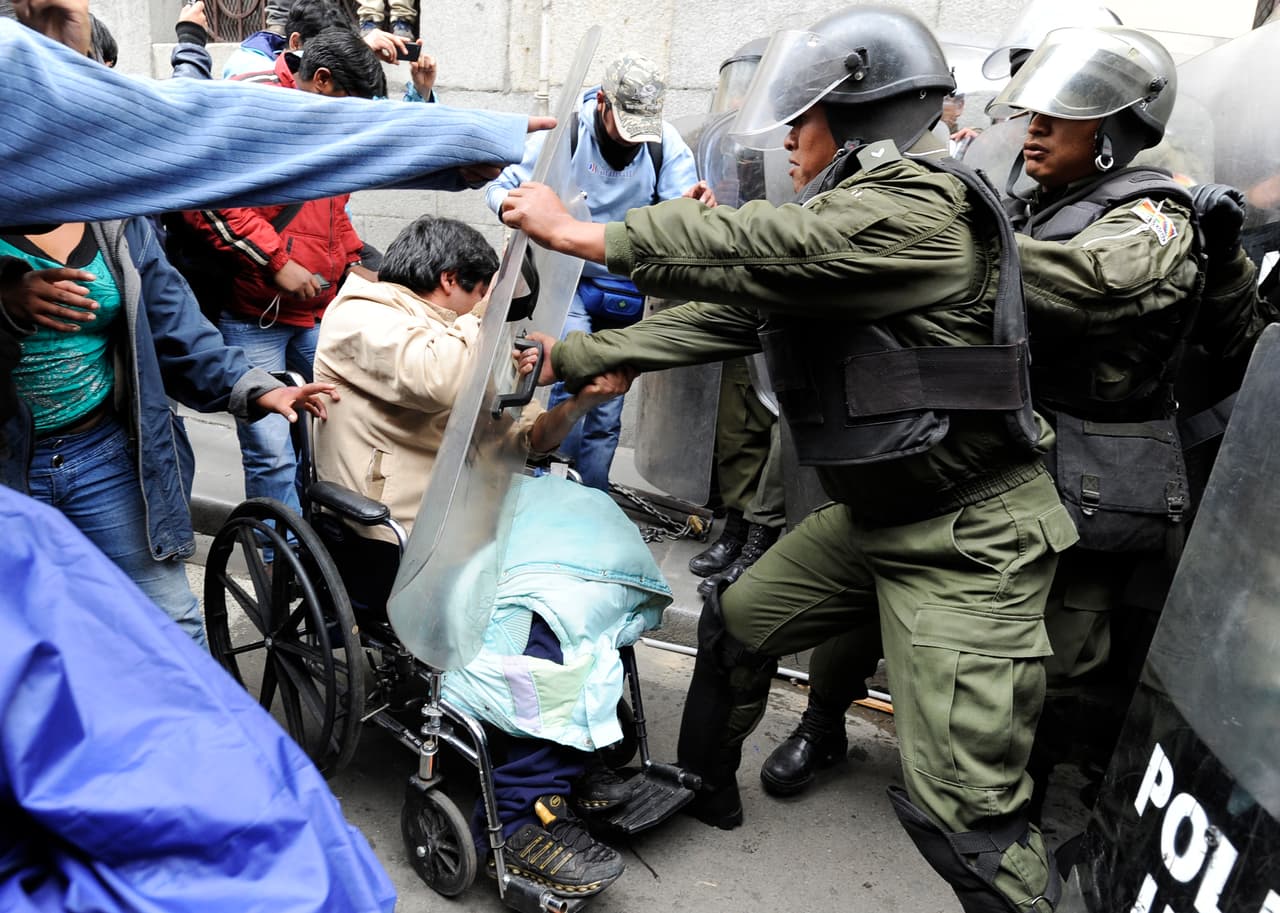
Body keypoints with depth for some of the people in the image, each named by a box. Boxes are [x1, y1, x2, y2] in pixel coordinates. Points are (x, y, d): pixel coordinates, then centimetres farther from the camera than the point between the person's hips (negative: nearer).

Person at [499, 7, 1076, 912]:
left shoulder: (917, 212, -19)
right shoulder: (850, 211, 12)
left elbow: (746, 249, -26)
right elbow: (723, 312, 10)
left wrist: (574, 232, -16)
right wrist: (569, 358, 8)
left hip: (970, 539, -9)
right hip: (875, 514, 10)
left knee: (961, 805, -9)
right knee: (739, 622, 21)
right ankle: (706, 786, 45)